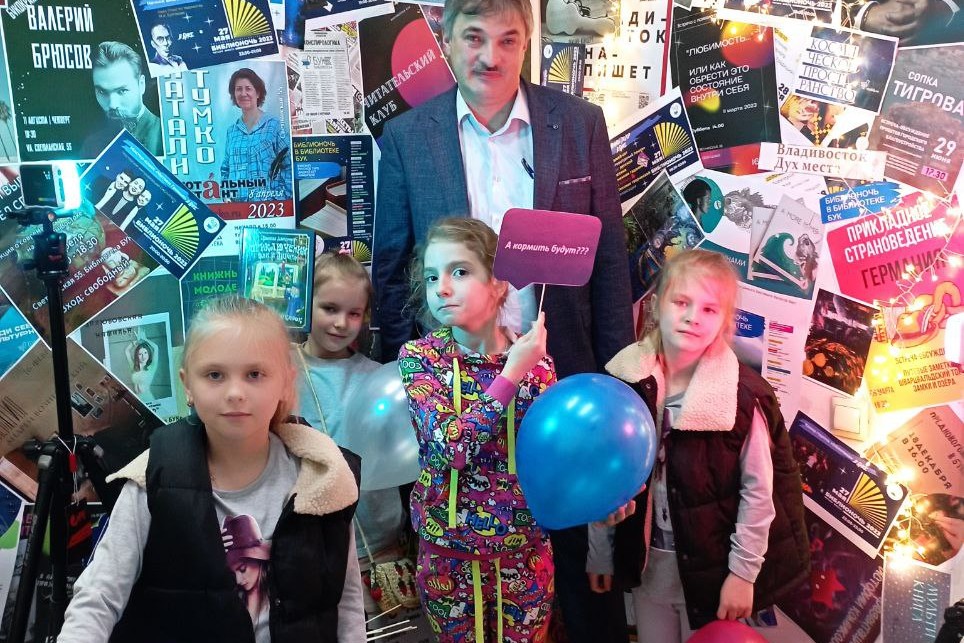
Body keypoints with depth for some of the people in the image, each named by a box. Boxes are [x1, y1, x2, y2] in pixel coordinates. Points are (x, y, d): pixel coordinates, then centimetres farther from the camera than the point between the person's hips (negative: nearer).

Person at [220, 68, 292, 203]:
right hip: (236, 203, 4)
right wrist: (226, 197, 6)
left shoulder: (274, 125, -1)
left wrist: (283, 198, -12)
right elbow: (226, 169, 19)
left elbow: (288, 165, -4)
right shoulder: (232, 131, 12)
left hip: (269, 201, -4)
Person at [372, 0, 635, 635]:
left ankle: (598, 631, 38)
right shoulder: (405, 138, -2)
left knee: (582, 540, 14)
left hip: (563, 368, 0)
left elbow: (609, 258, 2)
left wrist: (617, 373, 0)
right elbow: (392, 271, 3)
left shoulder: (580, 123, -1)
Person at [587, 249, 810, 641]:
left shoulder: (741, 395, -18)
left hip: (711, 563, -3)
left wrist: (744, 571, -10)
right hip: (646, 559, 3)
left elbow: (759, 491, -12)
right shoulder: (625, 380, -8)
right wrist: (600, 549, 5)